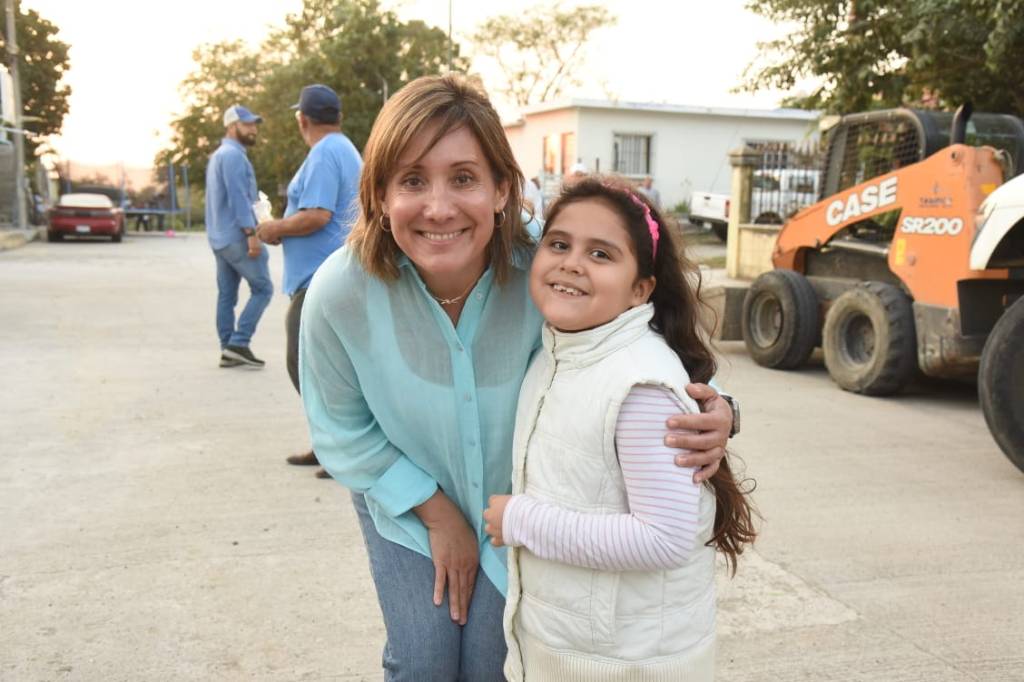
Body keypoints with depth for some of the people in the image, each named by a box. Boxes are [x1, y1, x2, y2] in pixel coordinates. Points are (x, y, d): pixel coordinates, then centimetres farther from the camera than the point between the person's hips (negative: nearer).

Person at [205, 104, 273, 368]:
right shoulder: (234, 155, -11)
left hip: (220, 237, 10)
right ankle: (238, 343, -9)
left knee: (226, 294, 8)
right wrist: (251, 233, -23)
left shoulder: (218, 155, 21)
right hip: (237, 236, -10)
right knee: (262, 289, -5)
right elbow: (239, 197, -20)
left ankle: (228, 349, 9)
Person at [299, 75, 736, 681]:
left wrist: (712, 416, -36)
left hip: (519, 503, 0)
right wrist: (437, 514, -10)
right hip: (406, 503, 1)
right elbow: (343, 430, -11)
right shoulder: (340, 293, -27)